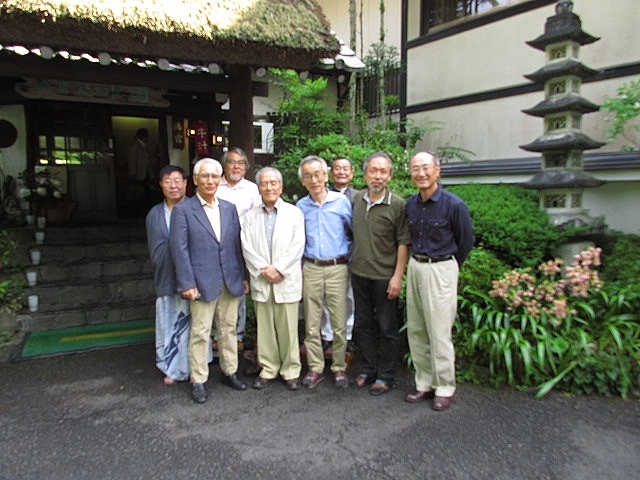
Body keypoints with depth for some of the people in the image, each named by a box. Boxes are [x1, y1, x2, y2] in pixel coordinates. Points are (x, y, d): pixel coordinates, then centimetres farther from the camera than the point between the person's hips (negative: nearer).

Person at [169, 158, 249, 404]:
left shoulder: (229, 208, 9)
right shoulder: (183, 210, -4)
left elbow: (237, 245, 11)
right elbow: (179, 249, -7)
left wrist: (243, 276, 8)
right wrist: (187, 283, -12)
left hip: (231, 281, 4)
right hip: (202, 282, -4)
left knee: (229, 329, 14)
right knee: (200, 332, 3)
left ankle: (229, 372, 29)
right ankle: (198, 381, 17)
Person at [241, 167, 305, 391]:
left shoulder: (294, 213, 3)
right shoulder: (251, 216, 9)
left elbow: (297, 246, -5)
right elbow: (247, 247, 2)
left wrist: (278, 269, -13)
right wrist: (263, 270, -10)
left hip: (287, 280, -2)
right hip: (261, 281, 2)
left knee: (288, 328, 2)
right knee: (265, 328, 9)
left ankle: (291, 371, 17)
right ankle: (268, 369, 23)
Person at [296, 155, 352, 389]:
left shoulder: (342, 201, -1)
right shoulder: (300, 206, 7)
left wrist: (350, 258, 2)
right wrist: (299, 267, 10)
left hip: (337, 268, -2)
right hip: (310, 269, 2)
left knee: (339, 324, 2)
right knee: (311, 324, 7)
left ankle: (339, 367, 19)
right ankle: (315, 368, 20)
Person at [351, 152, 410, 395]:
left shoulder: (397, 204, -11)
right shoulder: (357, 200, 5)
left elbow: (403, 243, -11)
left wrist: (397, 276, -15)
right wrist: (353, 262, 13)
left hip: (384, 276, -5)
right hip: (359, 273, 5)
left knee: (387, 328, 7)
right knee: (363, 325, 16)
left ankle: (385, 376, 22)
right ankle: (368, 370, 32)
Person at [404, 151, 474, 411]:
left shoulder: (454, 205, -12)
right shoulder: (411, 203, 5)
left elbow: (466, 241, 0)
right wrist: (417, 263, 15)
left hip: (440, 270, -6)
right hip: (414, 267, 6)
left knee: (439, 333, -1)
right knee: (416, 331, 11)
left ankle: (444, 388, 15)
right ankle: (424, 383, 25)